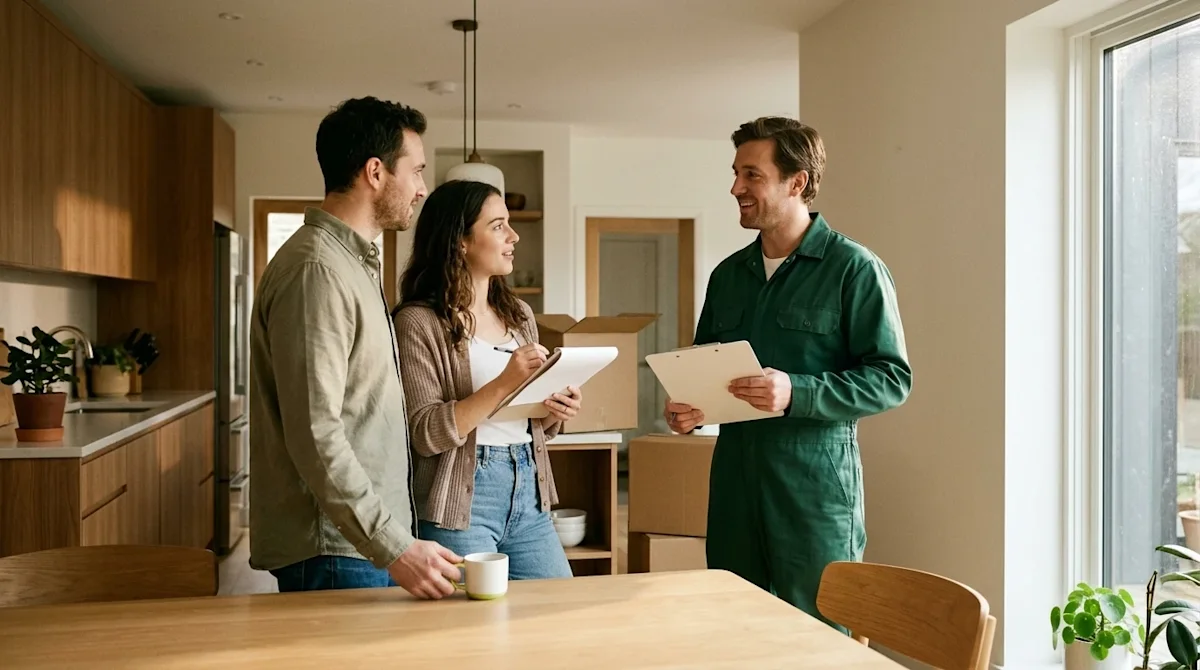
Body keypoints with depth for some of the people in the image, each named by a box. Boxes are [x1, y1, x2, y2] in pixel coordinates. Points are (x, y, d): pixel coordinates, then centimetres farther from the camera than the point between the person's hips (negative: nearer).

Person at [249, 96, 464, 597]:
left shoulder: (355, 263, 15)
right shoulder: (316, 269, -18)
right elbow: (315, 437, -23)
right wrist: (394, 547, -24)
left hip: (371, 538, 9)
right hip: (335, 554, -9)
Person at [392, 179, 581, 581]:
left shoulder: (519, 314, 11)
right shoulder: (418, 322, -9)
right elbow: (425, 434, -16)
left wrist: (556, 412, -1)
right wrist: (503, 385, -23)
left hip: (529, 493, 6)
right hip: (462, 502, -6)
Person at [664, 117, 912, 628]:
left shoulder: (854, 269, -6)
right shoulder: (728, 274, 12)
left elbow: (891, 379, -10)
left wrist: (796, 393, -22)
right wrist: (689, 409, 0)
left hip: (817, 490, -5)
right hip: (735, 488, 6)